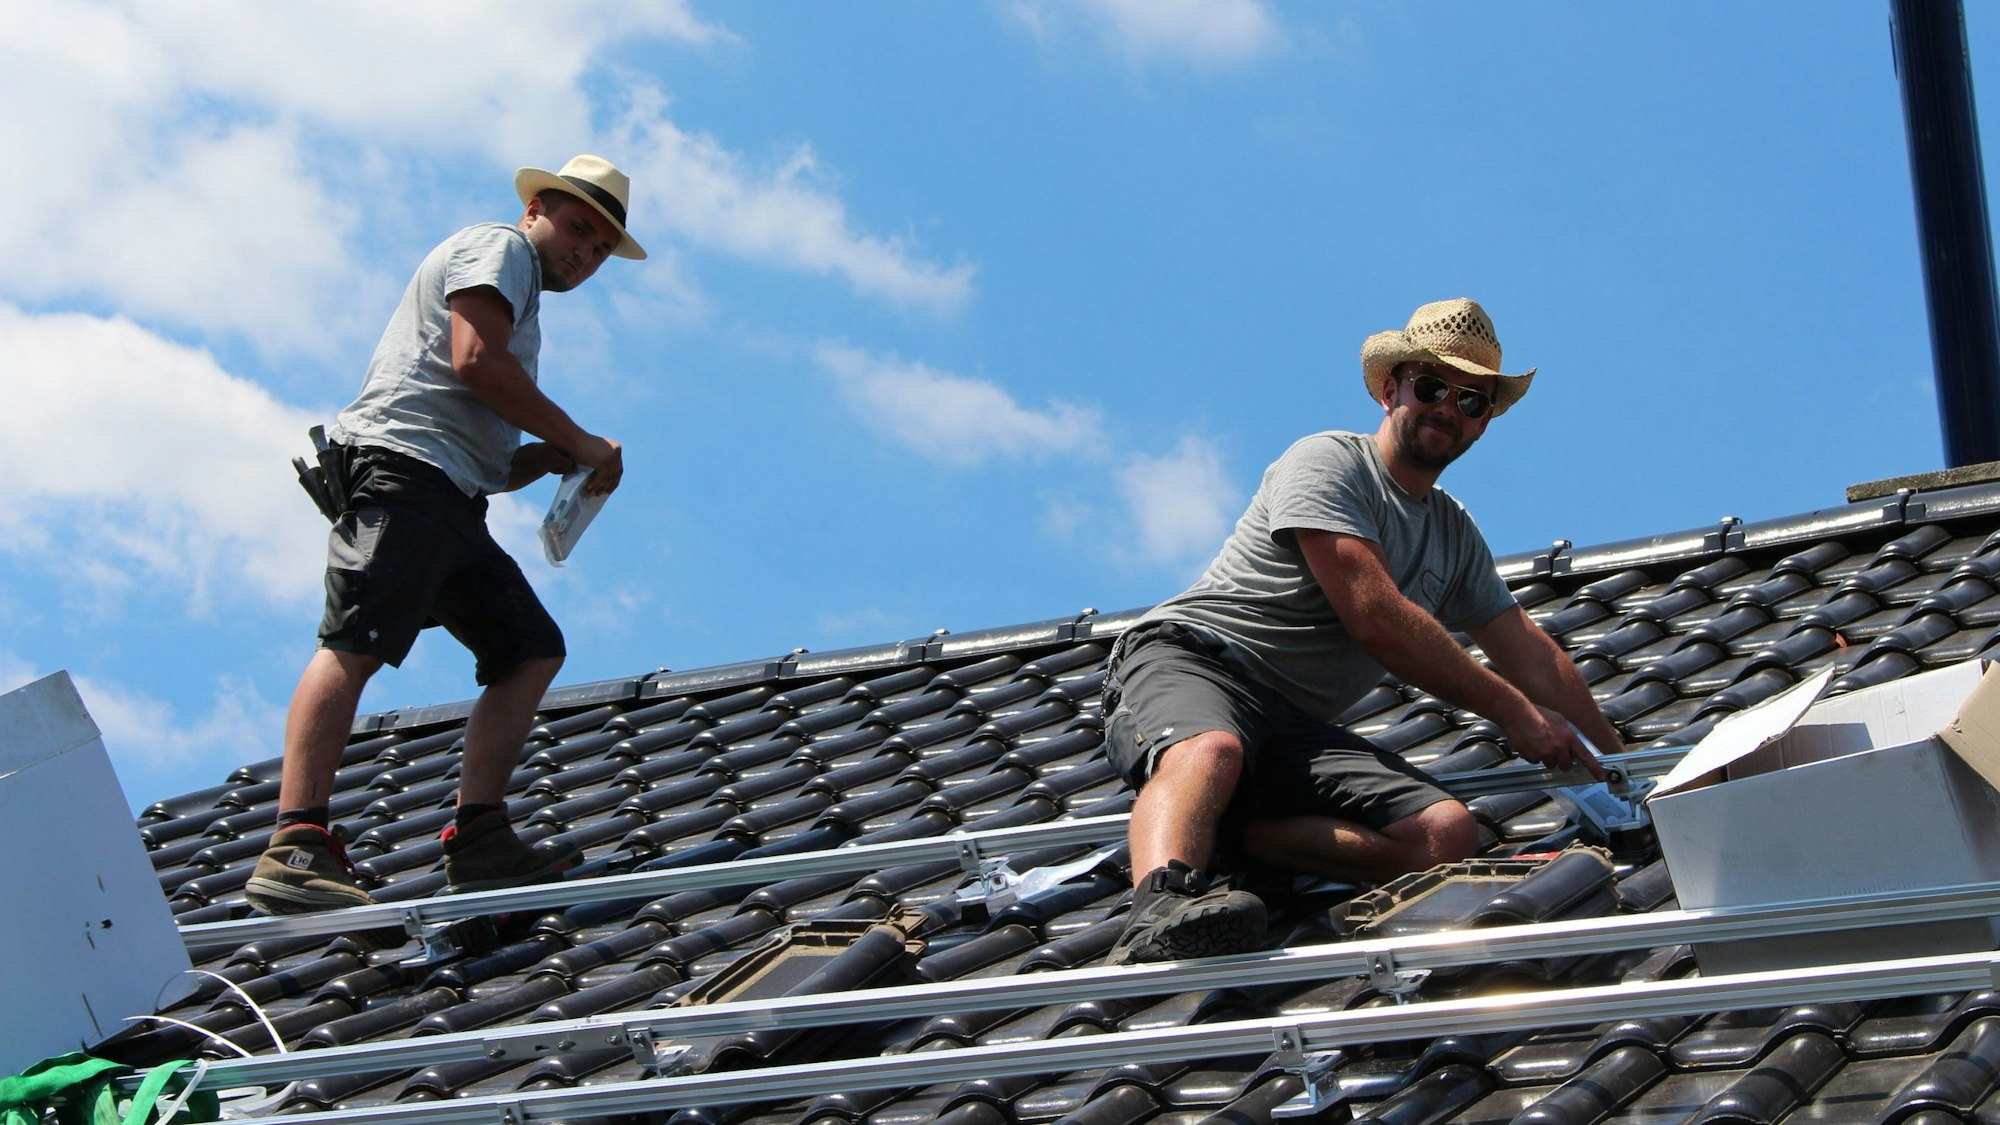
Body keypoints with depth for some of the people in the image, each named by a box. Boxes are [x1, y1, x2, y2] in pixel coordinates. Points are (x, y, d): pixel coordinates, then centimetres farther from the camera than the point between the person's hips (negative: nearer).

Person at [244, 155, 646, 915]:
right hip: (402, 465, -10)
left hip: (452, 505, 11)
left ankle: (478, 839, -2)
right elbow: (475, 360, -12)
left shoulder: (520, 306, 35)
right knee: (357, 643, -22)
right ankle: (296, 846, -32)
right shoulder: (497, 247, 8)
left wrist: (552, 460, 11)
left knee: (532, 650, 4)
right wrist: (580, 442, -5)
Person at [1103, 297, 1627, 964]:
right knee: (1210, 748, -44)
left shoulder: (1456, 534, 24)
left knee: (1448, 834, -20)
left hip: (1297, 729, 7)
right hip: (1186, 659, -6)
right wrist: (1510, 710, -6)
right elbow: (1375, 615, -12)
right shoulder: (1329, 462, -2)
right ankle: (1162, 901, -70)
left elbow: (1530, 656, 27)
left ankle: (1222, 834, -25)